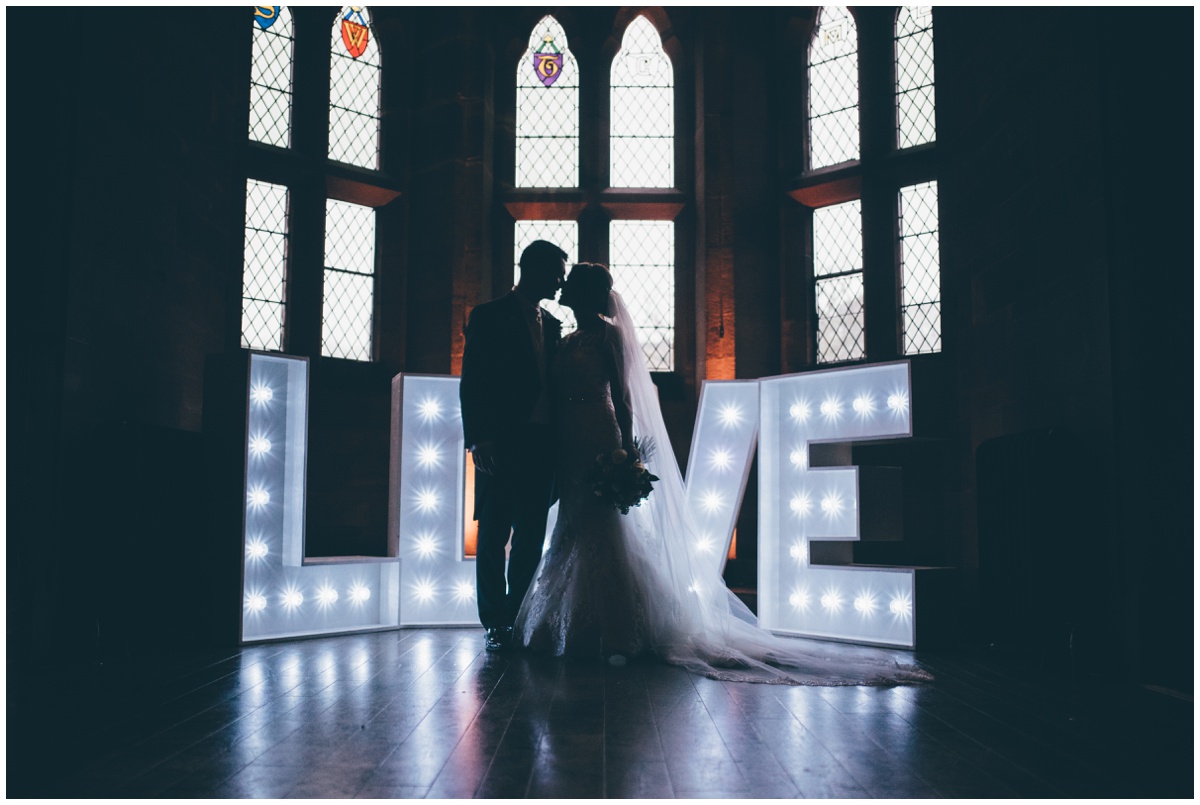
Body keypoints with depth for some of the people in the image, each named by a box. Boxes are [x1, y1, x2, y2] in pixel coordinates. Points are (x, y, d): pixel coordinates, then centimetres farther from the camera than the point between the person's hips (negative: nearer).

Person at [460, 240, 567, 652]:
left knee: (531, 537, 8)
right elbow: (472, 383, -6)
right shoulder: (488, 317, -1)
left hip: (542, 445, 6)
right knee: (493, 536, 1)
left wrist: (557, 443, 9)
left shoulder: (552, 325, 17)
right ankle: (495, 623, 9)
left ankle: (517, 619, 18)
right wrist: (478, 440, -15)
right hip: (503, 445, -6)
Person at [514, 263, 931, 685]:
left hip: (600, 444, -8)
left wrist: (627, 449, -17)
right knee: (573, 536, 9)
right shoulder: (568, 342, 19)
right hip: (570, 445, 9)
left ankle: (620, 634, 0)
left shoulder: (607, 333, -4)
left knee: (602, 536, -7)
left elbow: (620, 392, -11)